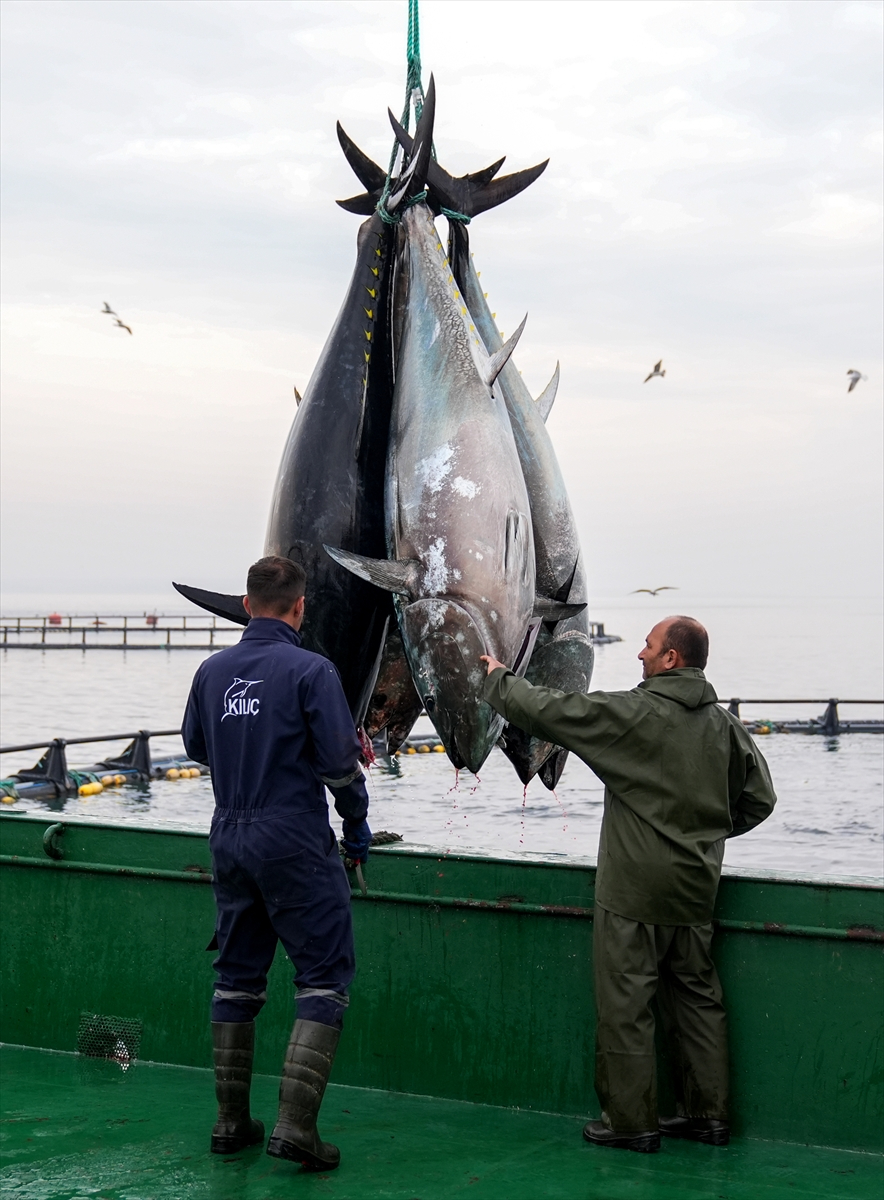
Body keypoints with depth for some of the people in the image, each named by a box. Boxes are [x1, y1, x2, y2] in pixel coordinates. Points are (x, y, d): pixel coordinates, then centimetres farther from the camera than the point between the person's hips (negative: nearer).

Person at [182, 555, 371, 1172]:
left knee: (238, 977, 15)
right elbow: (339, 761, -13)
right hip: (296, 843, -6)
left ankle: (232, 1120, 20)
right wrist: (358, 825, 2)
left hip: (231, 839, 6)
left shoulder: (213, 670, 5)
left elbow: (197, 745, 18)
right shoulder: (311, 670, -12)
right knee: (325, 977, 0)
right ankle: (295, 1125, -10)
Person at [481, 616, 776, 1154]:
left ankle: (631, 1121, 6)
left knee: (626, 1005, 1)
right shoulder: (725, 725, 5)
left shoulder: (631, 713, -13)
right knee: (697, 997, 14)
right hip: (696, 888, 6)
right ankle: (708, 1113, 20)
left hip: (635, 888, -6)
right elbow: (759, 798, 11)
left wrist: (500, 678, 9)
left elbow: (545, 710, -8)